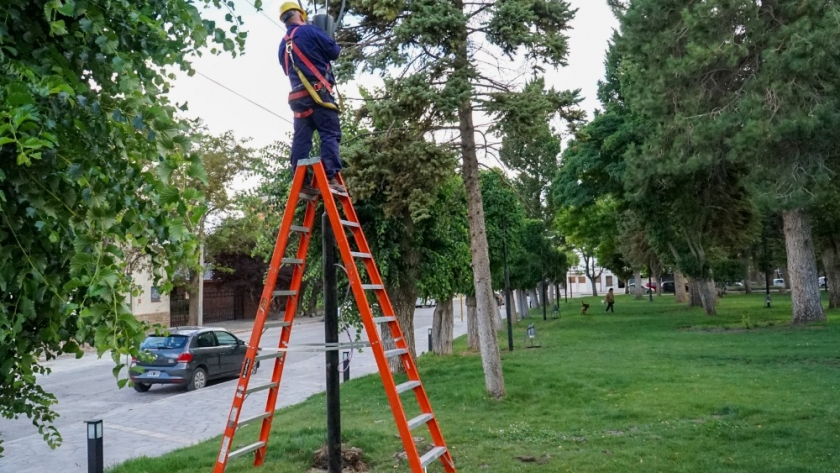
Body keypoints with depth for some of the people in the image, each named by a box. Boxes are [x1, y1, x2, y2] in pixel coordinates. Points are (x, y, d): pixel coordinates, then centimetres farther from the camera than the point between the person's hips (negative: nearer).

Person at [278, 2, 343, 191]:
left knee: (301, 138, 4)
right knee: (330, 134, -10)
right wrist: (337, 47, 23)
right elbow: (334, 51, 1)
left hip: (298, 97, 7)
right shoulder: (309, 31, 0)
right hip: (318, 93, -7)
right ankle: (330, 177, -22)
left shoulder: (283, 45, 20)